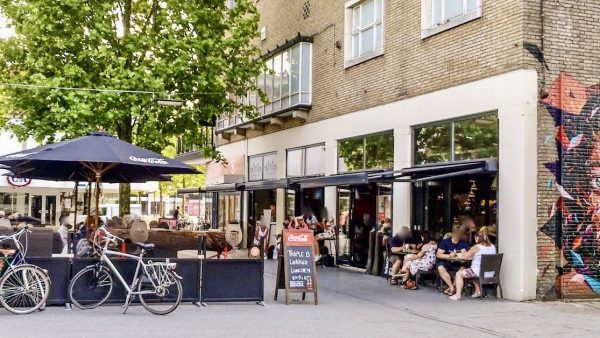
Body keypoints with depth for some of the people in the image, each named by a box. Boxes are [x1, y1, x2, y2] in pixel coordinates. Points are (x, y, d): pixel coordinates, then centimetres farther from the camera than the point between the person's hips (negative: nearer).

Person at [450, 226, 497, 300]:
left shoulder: (477, 247, -15)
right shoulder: (493, 247, 5)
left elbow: (465, 256, -6)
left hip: (478, 272, -8)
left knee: (459, 273, 11)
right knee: (473, 272, 38)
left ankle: (458, 295, 6)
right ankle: (478, 292, 37)